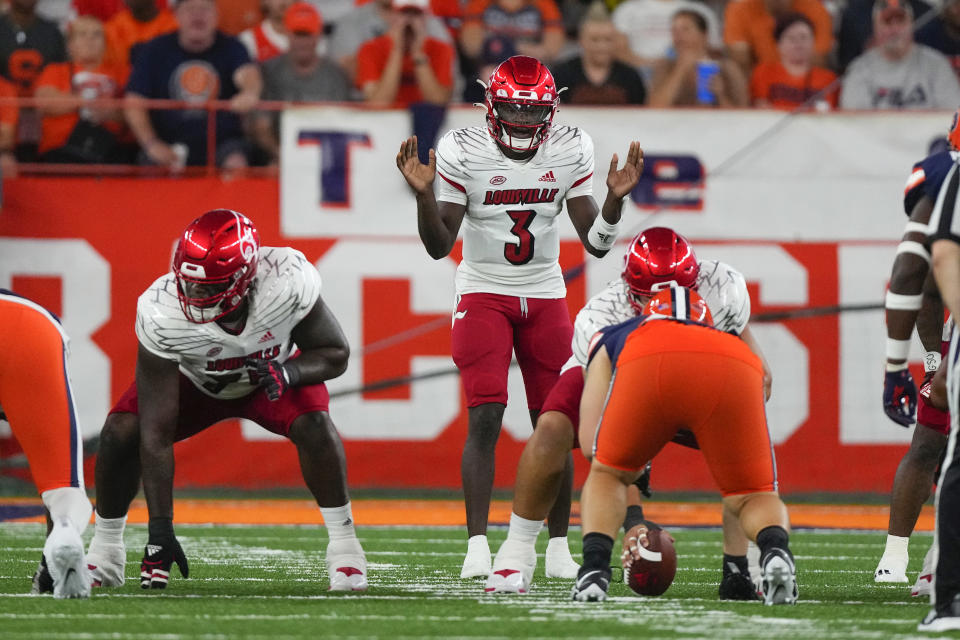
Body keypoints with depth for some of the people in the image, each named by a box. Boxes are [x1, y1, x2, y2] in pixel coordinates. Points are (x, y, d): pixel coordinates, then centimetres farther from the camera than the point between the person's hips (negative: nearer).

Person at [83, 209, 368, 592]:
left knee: (312, 424, -30)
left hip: (272, 373, 0)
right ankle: (105, 550, 1)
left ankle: (344, 544, -13)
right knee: (120, 433, -22)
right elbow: (156, 434, -34)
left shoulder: (288, 283, -37)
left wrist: (287, 371, -40)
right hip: (195, 381, 0)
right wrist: (160, 528, -36)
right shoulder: (161, 313, -37)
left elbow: (335, 354, -17)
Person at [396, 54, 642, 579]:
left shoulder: (570, 152, -5)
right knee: (484, 420, -14)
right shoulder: (462, 152, -12)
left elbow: (595, 244, -3)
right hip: (483, 293, -3)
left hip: (545, 295, 3)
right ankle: (477, 546, -11)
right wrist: (424, 194, -25)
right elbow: (439, 247, -10)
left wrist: (615, 199, -19)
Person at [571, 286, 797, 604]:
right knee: (753, 496, 19)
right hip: (734, 368, 1)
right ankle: (775, 550, -14)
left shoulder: (609, 339, 43)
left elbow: (591, 445, 32)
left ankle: (594, 569, 3)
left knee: (607, 475, 26)